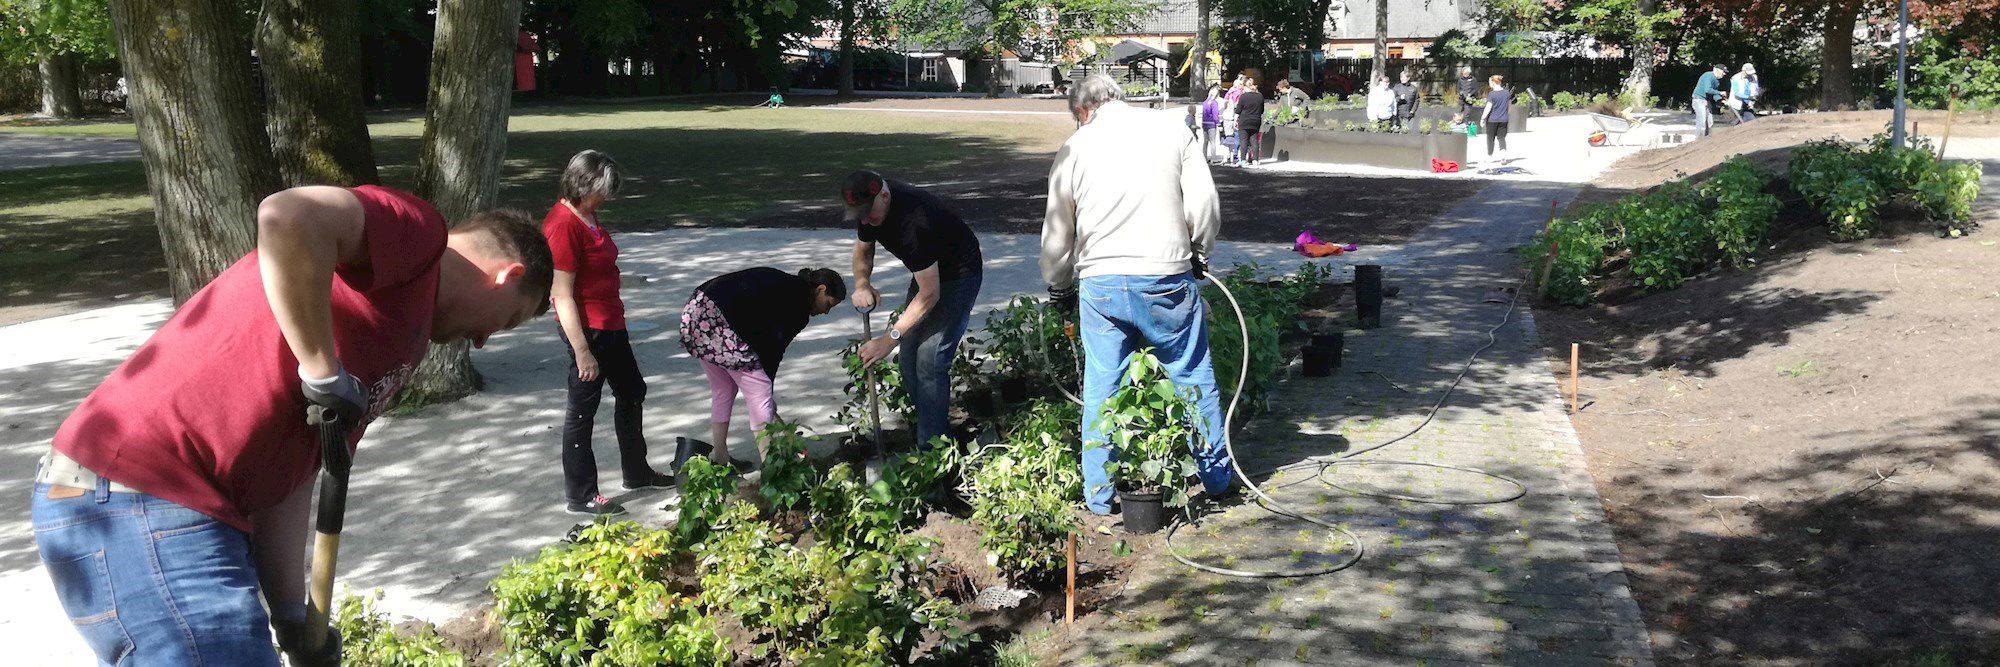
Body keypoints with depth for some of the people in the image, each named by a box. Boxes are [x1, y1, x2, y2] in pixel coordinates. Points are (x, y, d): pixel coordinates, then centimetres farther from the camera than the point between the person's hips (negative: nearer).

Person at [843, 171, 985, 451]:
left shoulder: (915, 221, -37)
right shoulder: (868, 205, -11)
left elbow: (930, 294, -34)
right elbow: (863, 251, 7)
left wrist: (890, 339, -33)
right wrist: (862, 284, -16)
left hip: (957, 275, -9)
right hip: (927, 272, 9)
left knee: (929, 360, -18)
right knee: (908, 359, 5)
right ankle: (937, 428, 19)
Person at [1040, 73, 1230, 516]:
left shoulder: (1075, 148, 5)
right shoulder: (1170, 134, 3)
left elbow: (1057, 230, 9)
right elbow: (1205, 207, 0)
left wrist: (1059, 289, 23)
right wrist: (1197, 256, 18)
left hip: (1101, 284, 1)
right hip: (1167, 279, 0)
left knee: (1101, 388, 9)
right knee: (1193, 377, 12)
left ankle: (1099, 495, 17)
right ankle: (1216, 476, 23)